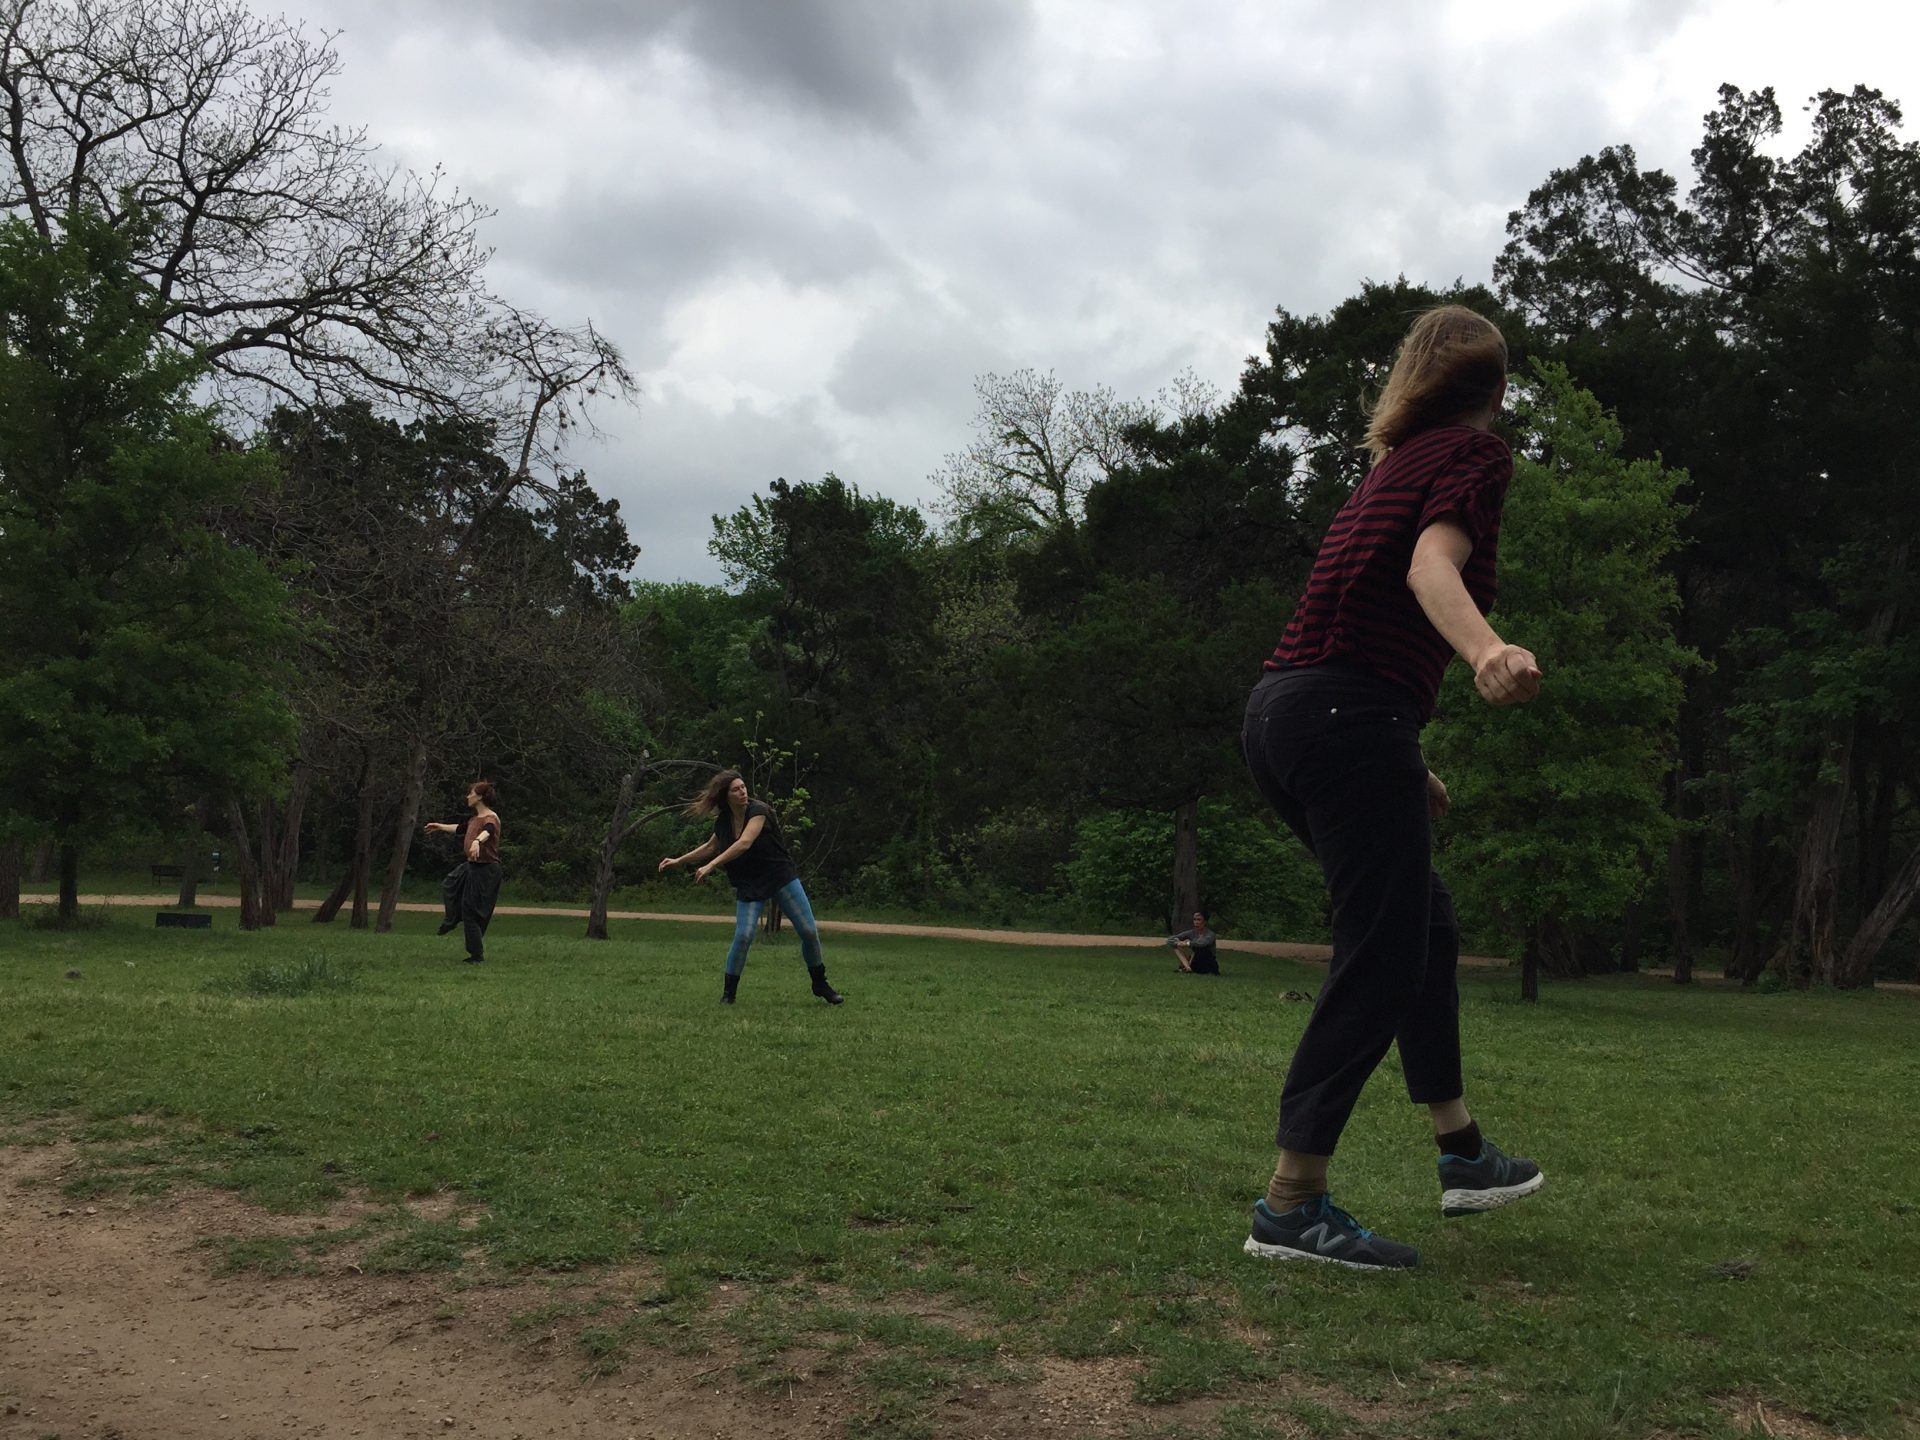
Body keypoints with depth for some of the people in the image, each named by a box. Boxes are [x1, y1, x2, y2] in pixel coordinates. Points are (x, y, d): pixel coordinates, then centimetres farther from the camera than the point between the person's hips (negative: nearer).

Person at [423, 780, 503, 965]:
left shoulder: (491, 818, -20)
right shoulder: (475, 818, 9)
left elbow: (487, 831, -43)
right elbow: (460, 828, 29)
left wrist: (477, 841, -65)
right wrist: (440, 826, 43)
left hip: (485, 870, -9)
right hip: (471, 866, 9)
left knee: (471, 910, -4)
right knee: (449, 886, 28)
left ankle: (477, 955, 7)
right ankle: (451, 922, 52)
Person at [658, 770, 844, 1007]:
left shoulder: (758, 810, -18)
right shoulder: (723, 822, -1)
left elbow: (744, 843, -32)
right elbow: (711, 847, 20)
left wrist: (710, 865, -36)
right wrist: (678, 861, 15)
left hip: (782, 878, -3)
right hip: (749, 886, 3)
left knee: (809, 931, -4)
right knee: (743, 936, -14)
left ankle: (820, 985, 17)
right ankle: (728, 992, 2)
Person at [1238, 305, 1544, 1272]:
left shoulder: (1395, 462, 25)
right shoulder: (1475, 452, 0)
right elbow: (1431, 565, -21)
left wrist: (1405, 764, 37)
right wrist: (1489, 652, -42)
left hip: (1282, 711, 9)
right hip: (1351, 717, -9)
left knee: (1423, 922, 20)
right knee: (1380, 960, -6)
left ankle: (1462, 1156, 30)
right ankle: (1291, 1206, -6)